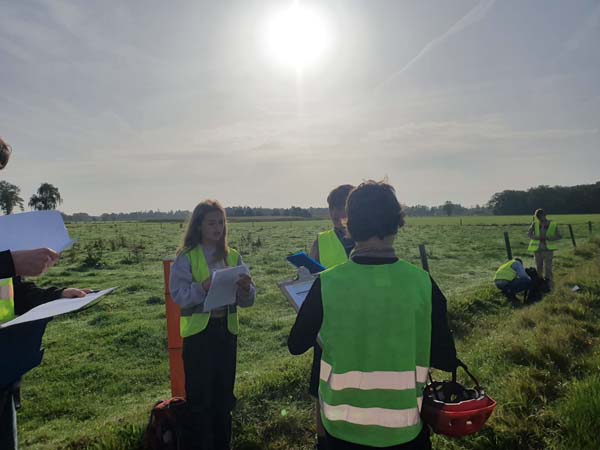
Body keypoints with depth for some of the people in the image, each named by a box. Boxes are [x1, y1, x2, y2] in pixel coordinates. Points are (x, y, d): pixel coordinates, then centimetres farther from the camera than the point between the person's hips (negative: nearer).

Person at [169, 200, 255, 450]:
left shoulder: (233, 257, 5)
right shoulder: (186, 257, -5)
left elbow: (246, 300, 3)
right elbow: (178, 295, -15)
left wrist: (245, 288, -19)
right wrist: (203, 288, -31)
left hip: (227, 330, 4)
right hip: (198, 331, -4)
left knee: (223, 394, 15)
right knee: (198, 396, 2)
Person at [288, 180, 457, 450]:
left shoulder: (326, 284, -18)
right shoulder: (423, 284, -16)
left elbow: (296, 345, -3)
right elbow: (446, 361, -6)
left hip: (343, 426, 0)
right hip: (404, 428, 0)